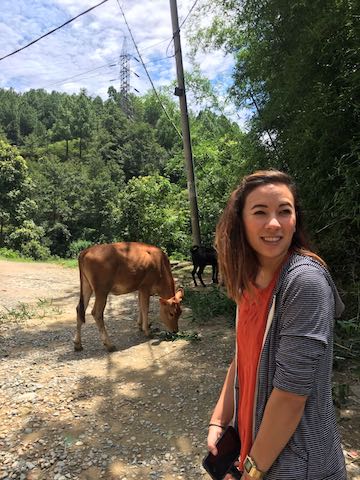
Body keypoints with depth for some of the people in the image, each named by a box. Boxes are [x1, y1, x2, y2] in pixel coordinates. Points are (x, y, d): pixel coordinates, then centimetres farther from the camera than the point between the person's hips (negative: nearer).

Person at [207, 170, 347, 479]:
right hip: (250, 433, 7)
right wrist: (218, 420, -2)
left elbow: (291, 390, -25)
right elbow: (244, 356, 4)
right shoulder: (252, 277, -4)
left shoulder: (305, 281, -27)